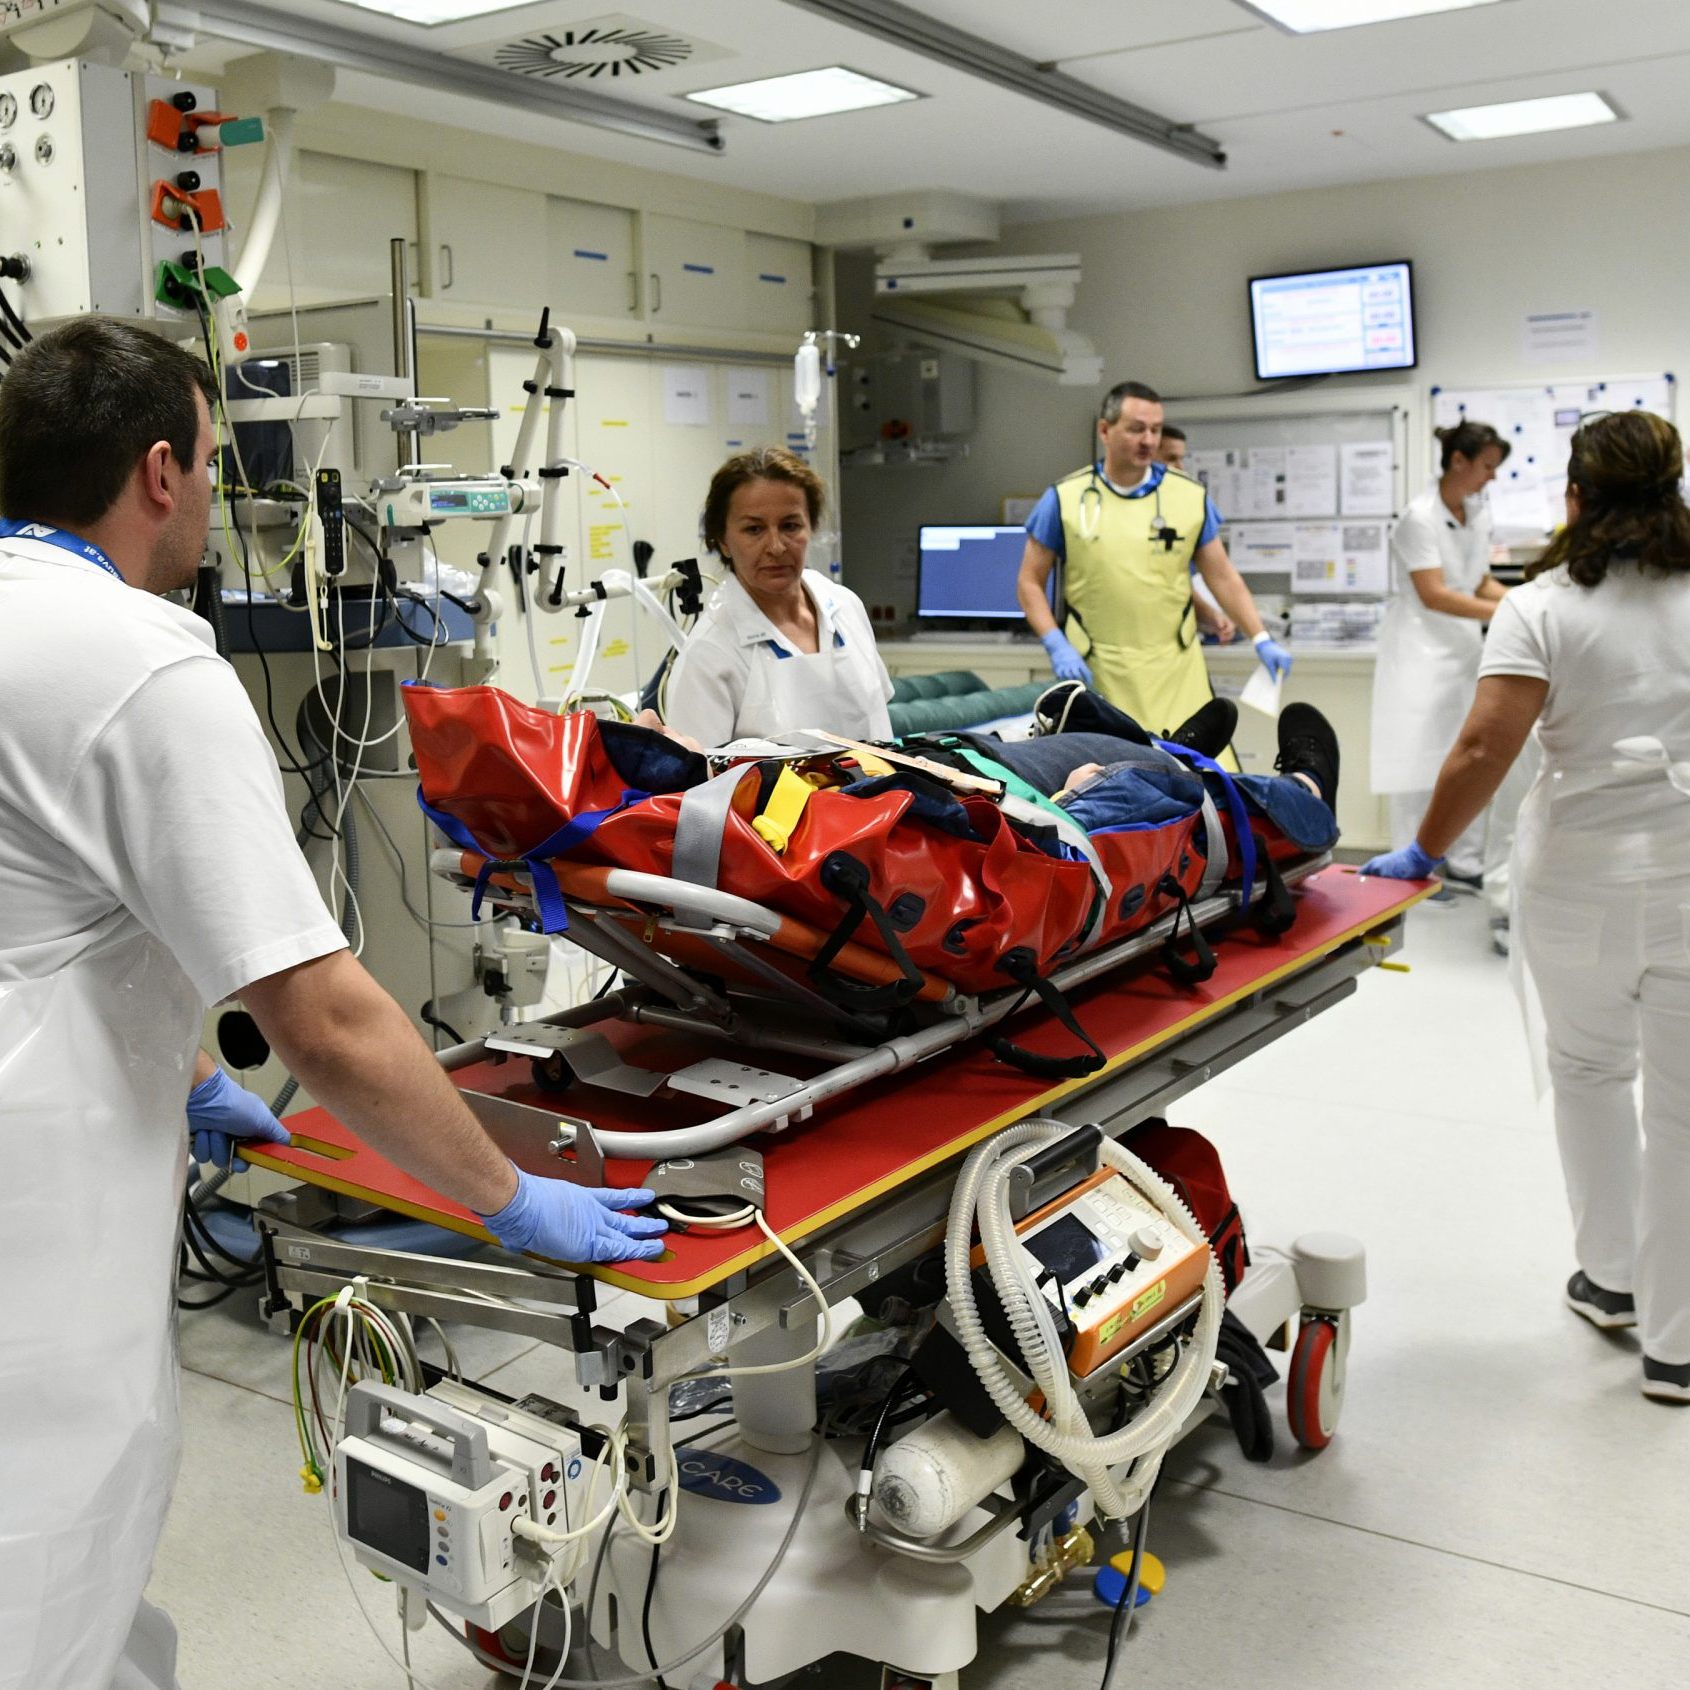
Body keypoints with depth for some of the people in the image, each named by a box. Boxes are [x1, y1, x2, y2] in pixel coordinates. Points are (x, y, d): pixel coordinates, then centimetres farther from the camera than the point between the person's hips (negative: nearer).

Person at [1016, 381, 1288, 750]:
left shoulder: (1191, 497, 4)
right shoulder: (1065, 499, 0)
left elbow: (1222, 577, 9)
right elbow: (1030, 582, 4)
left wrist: (1261, 639, -2)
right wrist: (1057, 646, -9)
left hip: (1176, 669, 1)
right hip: (1095, 671, -1)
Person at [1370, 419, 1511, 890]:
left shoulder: (1478, 513, 7)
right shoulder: (1420, 516, -15)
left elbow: (1481, 582, 15)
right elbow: (1433, 595, -19)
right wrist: (1505, 613, -23)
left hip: (1463, 649, 7)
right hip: (1421, 651, -7)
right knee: (1419, 762, -2)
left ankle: (1465, 864, 16)